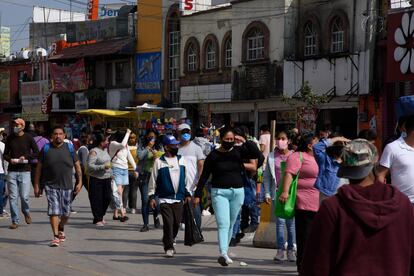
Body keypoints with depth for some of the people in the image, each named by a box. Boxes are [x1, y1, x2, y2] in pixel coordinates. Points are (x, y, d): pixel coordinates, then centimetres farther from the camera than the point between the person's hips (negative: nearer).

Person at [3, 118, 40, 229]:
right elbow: (5, 154, 14)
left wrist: (25, 157, -12)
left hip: (25, 170, -3)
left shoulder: (28, 138, 0)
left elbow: (36, 153, 2)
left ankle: (26, 213, 24)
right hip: (12, 171, 3)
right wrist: (10, 159, -8)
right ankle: (15, 221, 8)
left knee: (24, 196, -7)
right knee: (13, 197, 0)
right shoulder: (10, 138, 9)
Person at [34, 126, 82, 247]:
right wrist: (36, 185, 2)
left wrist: (79, 182, 0)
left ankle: (61, 229, 37)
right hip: (51, 186, -2)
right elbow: (39, 168, 5)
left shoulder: (69, 148, 4)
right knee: (53, 211, -10)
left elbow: (77, 166, 8)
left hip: (67, 186, 2)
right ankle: (56, 236, -6)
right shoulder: (46, 149, 2)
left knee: (66, 212, 10)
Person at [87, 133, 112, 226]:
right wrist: (103, 167, -23)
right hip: (96, 179, -8)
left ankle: (101, 216, 25)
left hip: (106, 179, 8)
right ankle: (97, 220, 9)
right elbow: (90, 166, -20)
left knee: (108, 197, 5)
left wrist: (111, 173, 24)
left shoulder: (105, 150, 13)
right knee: (97, 200, -2)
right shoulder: (94, 151, -13)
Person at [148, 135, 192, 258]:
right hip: (164, 198, -4)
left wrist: (188, 194, 11)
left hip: (178, 198, 4)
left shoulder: (181, 160, 10)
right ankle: (169, 248, -3)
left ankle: (168, 241, 29)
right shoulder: (159, 162, -2)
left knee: (176, 223, 7)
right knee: (168, 223, -11)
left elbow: (187, 178, 15)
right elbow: (153, 180, 0)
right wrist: (151, 197, -3)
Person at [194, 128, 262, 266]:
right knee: (223, 223, -17)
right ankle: (223, 254, -29)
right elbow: (204, 177, 0)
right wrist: (197, 195, -2)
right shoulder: (213, 155, -3)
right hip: (219, 192, -3)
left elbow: (256, 155, -9)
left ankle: (224, 253, 22)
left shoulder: (238, 151, 3)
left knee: (231, 224, 10)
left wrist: (245, 142, -20)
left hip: (237, 192, 3)